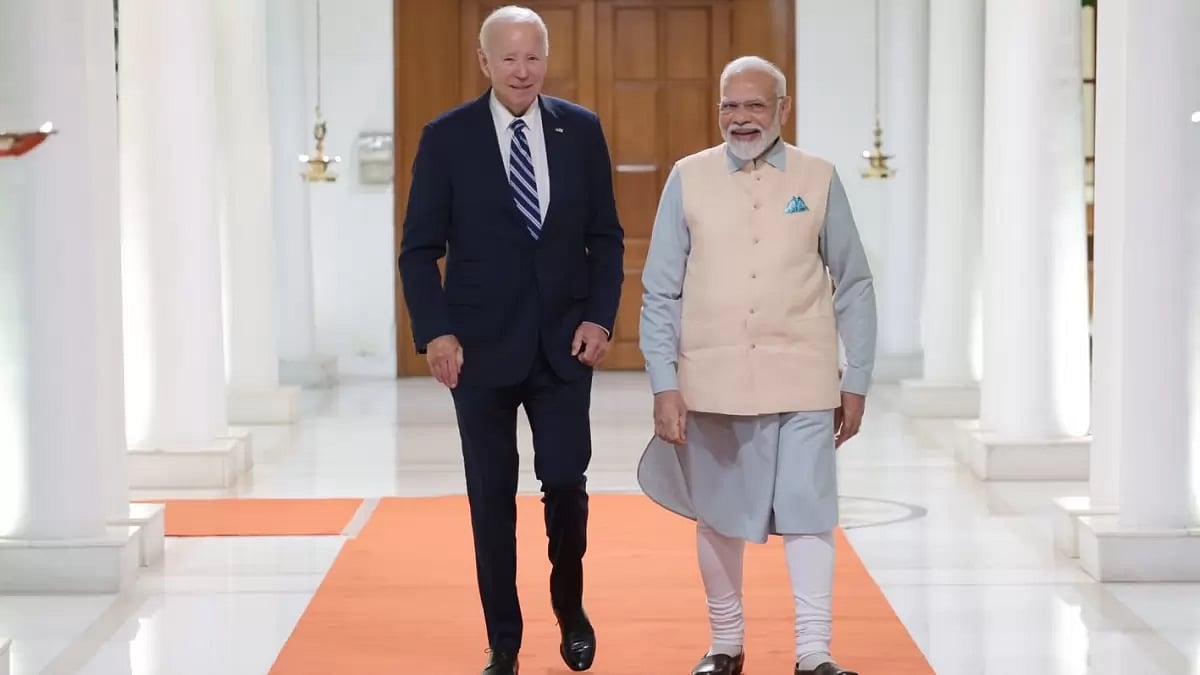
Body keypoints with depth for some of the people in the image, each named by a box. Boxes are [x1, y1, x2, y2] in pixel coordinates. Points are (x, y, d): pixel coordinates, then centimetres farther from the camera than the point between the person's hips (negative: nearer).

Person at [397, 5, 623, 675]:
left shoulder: (582, 129, 3)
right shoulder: (447, 137, -3)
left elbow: (607, 236, 7)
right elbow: (421, 248, -2)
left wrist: (600, 316, -5)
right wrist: (436, 331, -12)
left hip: (564, 343, 1)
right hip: (481, 345, -1)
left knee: (566, 481, -1)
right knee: (492, 495, 5)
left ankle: (570, 607, 26)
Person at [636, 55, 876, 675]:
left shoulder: (819, 180, 2)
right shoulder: (688, 179, 2)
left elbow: (854, 287, 6)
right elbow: (660, 292, 2)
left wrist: (856, 382, 4)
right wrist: (664, 384, -4)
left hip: (802, 382, -1)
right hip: (712, 381, 1)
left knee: (806, 512, -4)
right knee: (718, 515, 11)